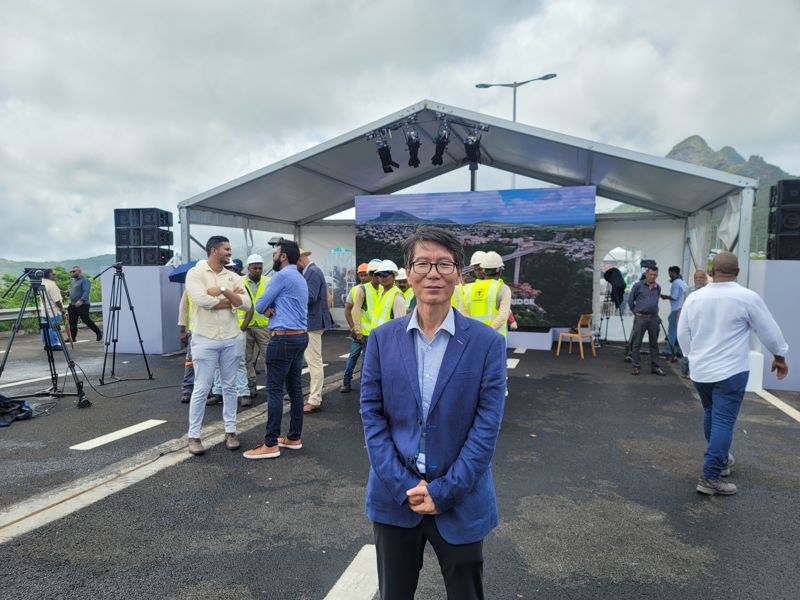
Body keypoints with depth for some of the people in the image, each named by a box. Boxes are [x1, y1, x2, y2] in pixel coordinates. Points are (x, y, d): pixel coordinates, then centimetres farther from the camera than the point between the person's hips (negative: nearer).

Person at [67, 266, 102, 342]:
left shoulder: (84, 280, -10)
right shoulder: (73, 280, 16)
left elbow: (86, 291, -22)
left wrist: (81, 300, -32)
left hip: (82, 305, -8)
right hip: (72, 305, 8)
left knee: (86, 320, -7)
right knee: (72, 322, 5)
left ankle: (98, 333, 7)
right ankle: (72, 337, 10)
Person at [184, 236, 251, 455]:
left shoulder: (233, 277, 7)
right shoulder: (195, 273, -6)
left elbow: (247, 303, -5)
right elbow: (201, 300, -22)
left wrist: (223, 291, -17)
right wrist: (231, 300, -9)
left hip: (231, 339, 5)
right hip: (205, 340, -4)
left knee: (229, 387, 11)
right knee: (201, 389, 1)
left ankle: (230, 431, 23)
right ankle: (194, 436, 14)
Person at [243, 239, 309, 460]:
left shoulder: (282, 276, -12)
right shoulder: (300, 279, 19)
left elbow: (259, 305, -8)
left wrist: (267, 308, 14)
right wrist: (271, 308, -2)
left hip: (283, 338, -10)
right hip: (300, 336, 10)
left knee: (275, 390, -6)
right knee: (295, 388, 11)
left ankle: (271, 444, -2)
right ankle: (294, 437, 18)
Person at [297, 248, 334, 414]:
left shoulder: (313, 272, -15)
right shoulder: (309, 271, 14)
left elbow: (310, 297, -24)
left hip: (313, 322, -11)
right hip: (310, 321, 11)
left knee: (314, 361, -5)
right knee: (313, 361, 16)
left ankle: (314, 401, 1)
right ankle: (315, 397, 26)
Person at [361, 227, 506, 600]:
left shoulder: (487, 343, -9)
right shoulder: (382, 338, -3)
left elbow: (487, 426, -10)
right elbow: (371, 415, -3)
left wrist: (443, 491, -13)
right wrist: (403, 486, -11)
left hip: (460, 501, -1)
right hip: (394, 497, 2)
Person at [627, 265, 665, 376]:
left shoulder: (658, 288, 8)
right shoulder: (638, 285, -3)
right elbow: (630, 300, 5)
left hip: (654, 318, 4)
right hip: (640, 318, -4)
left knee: (654, 343, 10)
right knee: (636, 343, 0)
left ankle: (655, 367, 19)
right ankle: (636, 367, 8)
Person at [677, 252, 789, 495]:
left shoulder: (694, 298, 1)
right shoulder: (747, 297, -11)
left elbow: (682, 334, 9)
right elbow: (769, 331, 0)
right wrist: (780, 357, 17)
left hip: (700, 371, 5)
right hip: (731, 371, -5)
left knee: (711, 415, 22)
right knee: (723, 422, -2)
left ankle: (720, 459, 40)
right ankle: (710, 477, -2)